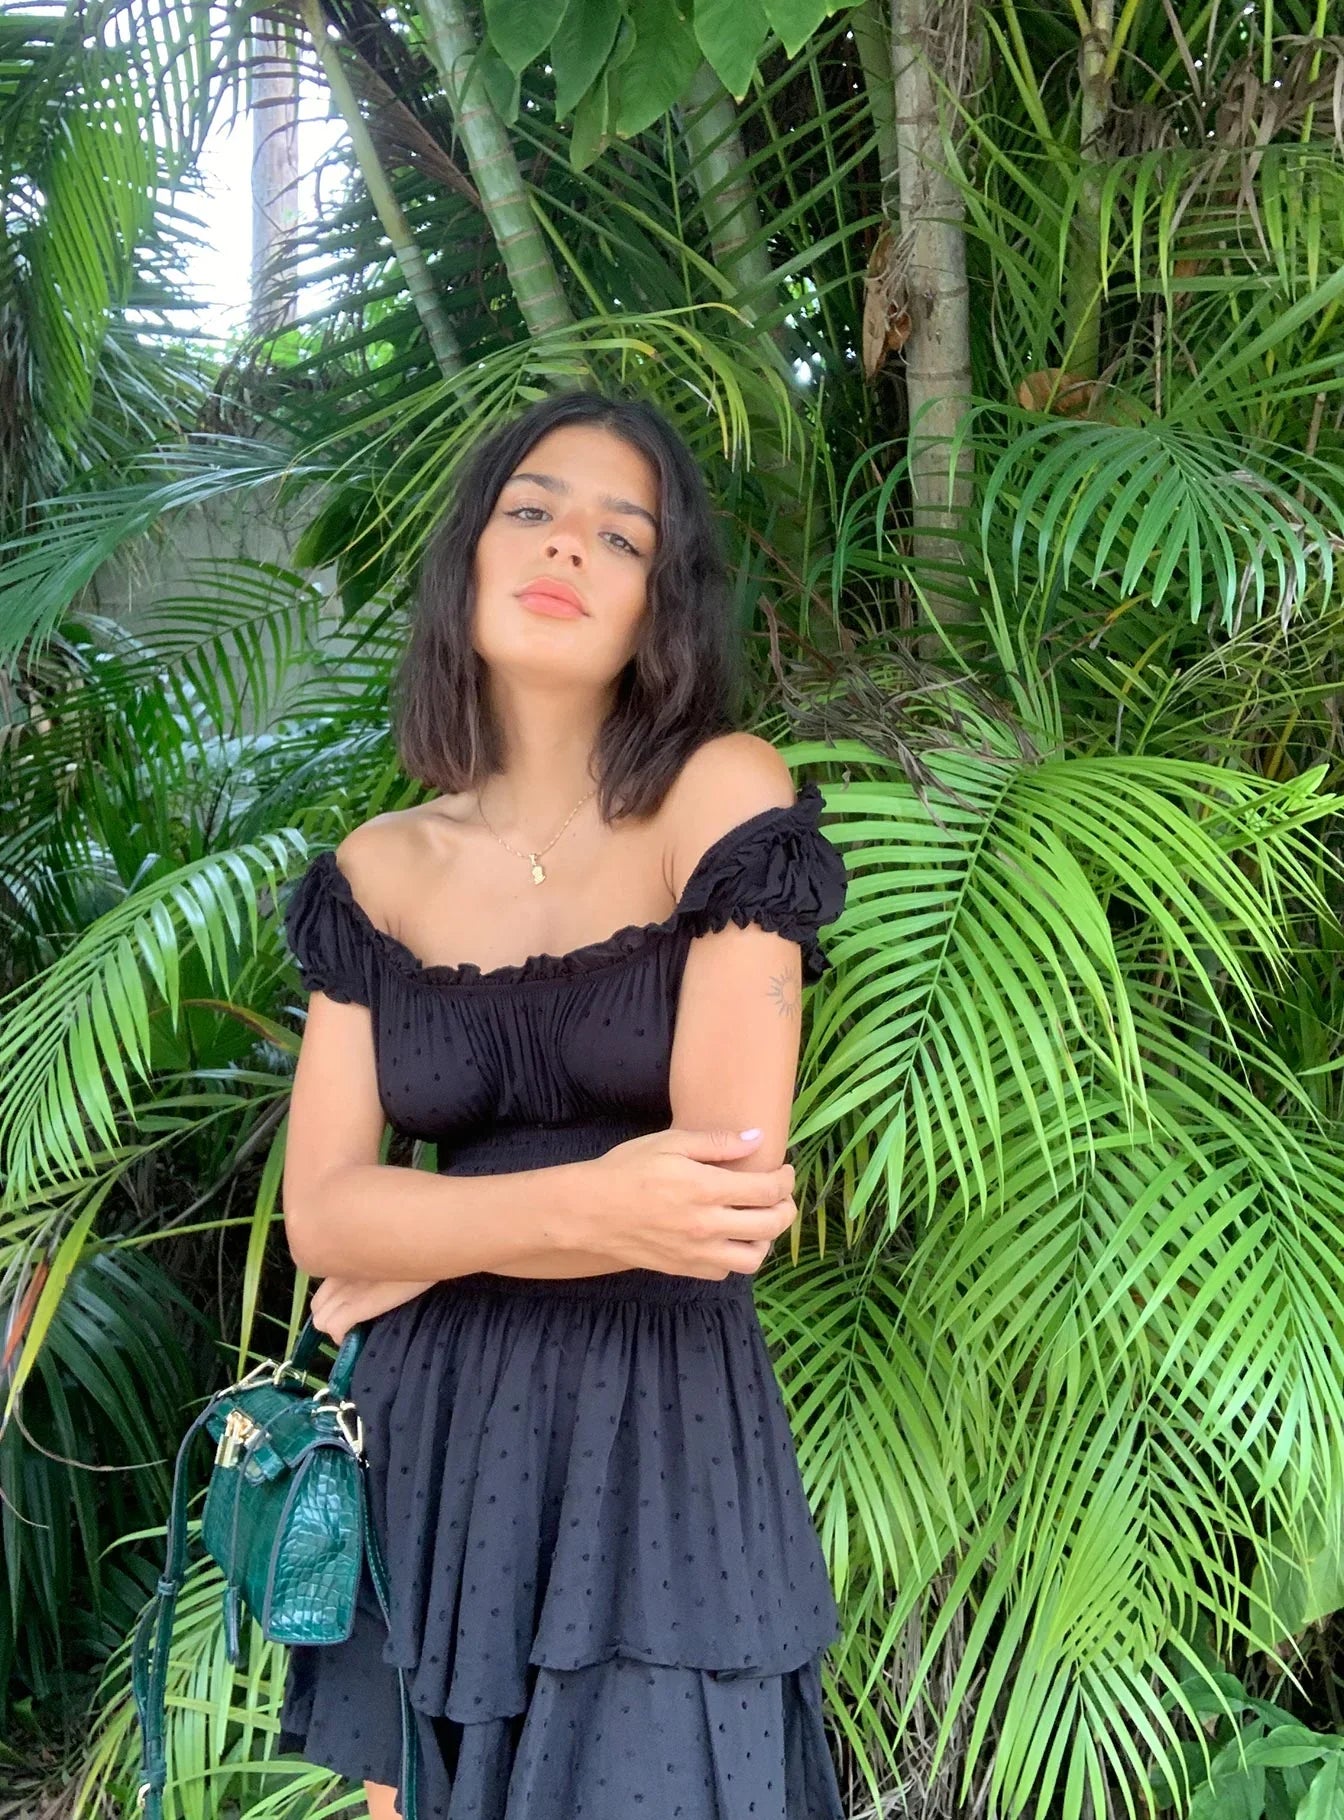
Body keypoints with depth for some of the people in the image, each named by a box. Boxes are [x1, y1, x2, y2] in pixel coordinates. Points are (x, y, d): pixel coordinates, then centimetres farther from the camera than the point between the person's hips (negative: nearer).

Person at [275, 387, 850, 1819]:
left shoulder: (725, 795, -10)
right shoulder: (376, 877, 2)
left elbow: (732, 1193, -16)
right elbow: (318, 1215, -5)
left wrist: (409, 1254, -6)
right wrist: (590, 1205, -22)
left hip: (666, 1442, -3)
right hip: (429, 1446, 4)